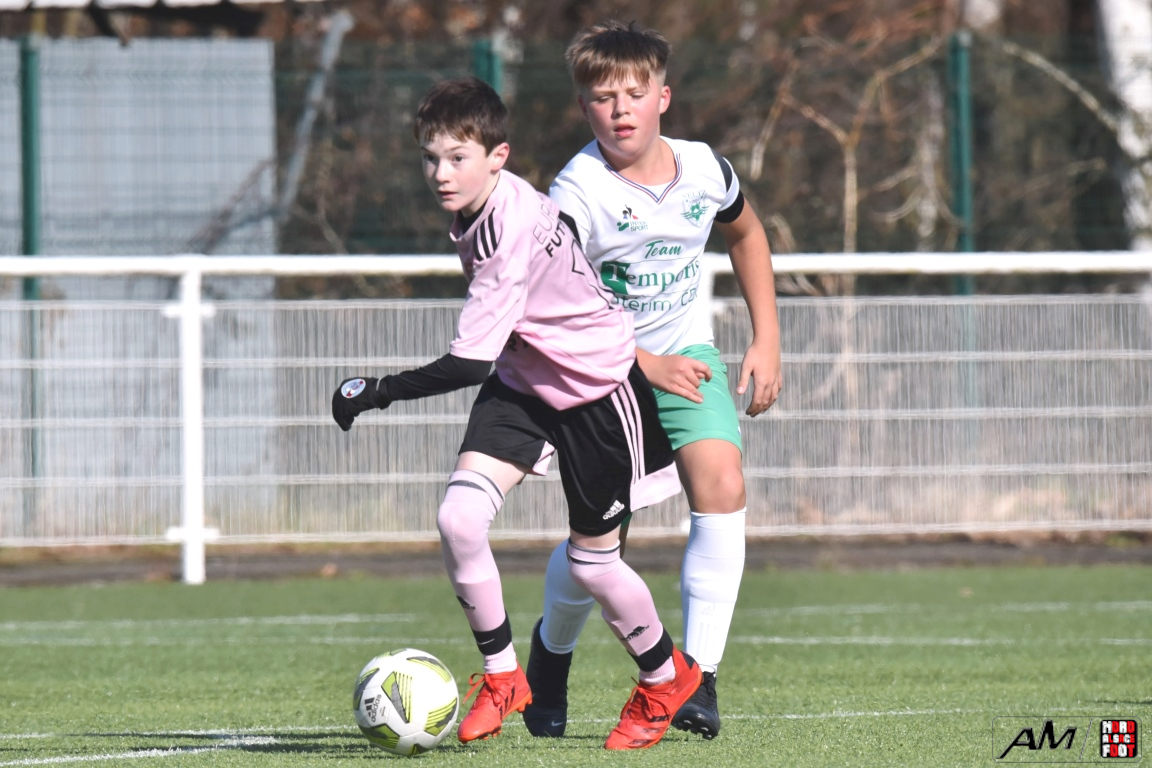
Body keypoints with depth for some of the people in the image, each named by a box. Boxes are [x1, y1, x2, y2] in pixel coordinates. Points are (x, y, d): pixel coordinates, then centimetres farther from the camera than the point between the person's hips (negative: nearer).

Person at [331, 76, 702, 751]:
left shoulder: (511, 234, -33)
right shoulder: (478, 208, -6)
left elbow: (468, 364, -34)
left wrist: (376, 391, -27)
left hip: (598, 385, -7)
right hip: (525, 382, 7)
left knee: (591, 563, 4)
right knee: (458, 518, -14)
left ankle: (667, 677, 32)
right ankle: (502, 676, 2)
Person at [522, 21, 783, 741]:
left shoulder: (705, 169, -6)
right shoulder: (578, 194, -20)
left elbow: (746, 232, 16)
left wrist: (767, 339, 11)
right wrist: (646, 366, -23)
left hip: (687, 355, 3)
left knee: (721, 485, -22)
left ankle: (701, 677, -19)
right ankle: (553, 649, 26)